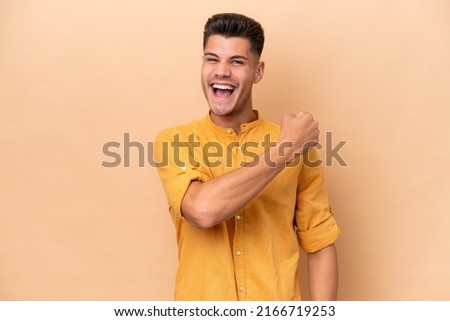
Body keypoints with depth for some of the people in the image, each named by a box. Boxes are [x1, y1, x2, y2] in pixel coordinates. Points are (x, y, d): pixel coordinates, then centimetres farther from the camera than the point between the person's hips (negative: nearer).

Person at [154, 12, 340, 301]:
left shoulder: (296, 145, -6)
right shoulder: (173, 142, -8)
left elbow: (321, 244, -1)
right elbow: (203, 209, -26)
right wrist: (284, 150, -21)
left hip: (279, 300, 1)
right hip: (202, 298, 0)